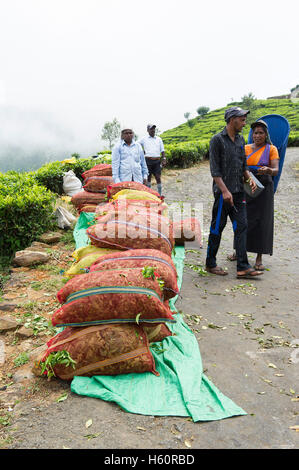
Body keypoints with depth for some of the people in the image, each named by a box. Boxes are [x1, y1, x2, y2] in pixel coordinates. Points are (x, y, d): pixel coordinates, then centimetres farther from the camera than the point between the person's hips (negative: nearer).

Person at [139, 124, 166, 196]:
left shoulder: (159, 139, 15)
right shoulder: (144, 139, 9)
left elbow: (162, 150, 14)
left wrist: (164, 158, 1)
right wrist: (142, 151, 7)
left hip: (157, 161, 1)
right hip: (148, 160, -1)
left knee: (158, 177, -2)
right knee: (148, 177, 3)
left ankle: (160, 194, 1)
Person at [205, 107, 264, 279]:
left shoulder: (240, 140, 15)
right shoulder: (217, 140, -6)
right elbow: (215, 170, -12)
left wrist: (249, 178, 3)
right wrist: (225, 190, -20)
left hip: (239, 192, 7)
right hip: (223, 192, -7)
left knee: (242, 227, 2)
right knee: (217, 228, 2)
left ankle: (243, 267, 5)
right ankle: (210, 264, 16)